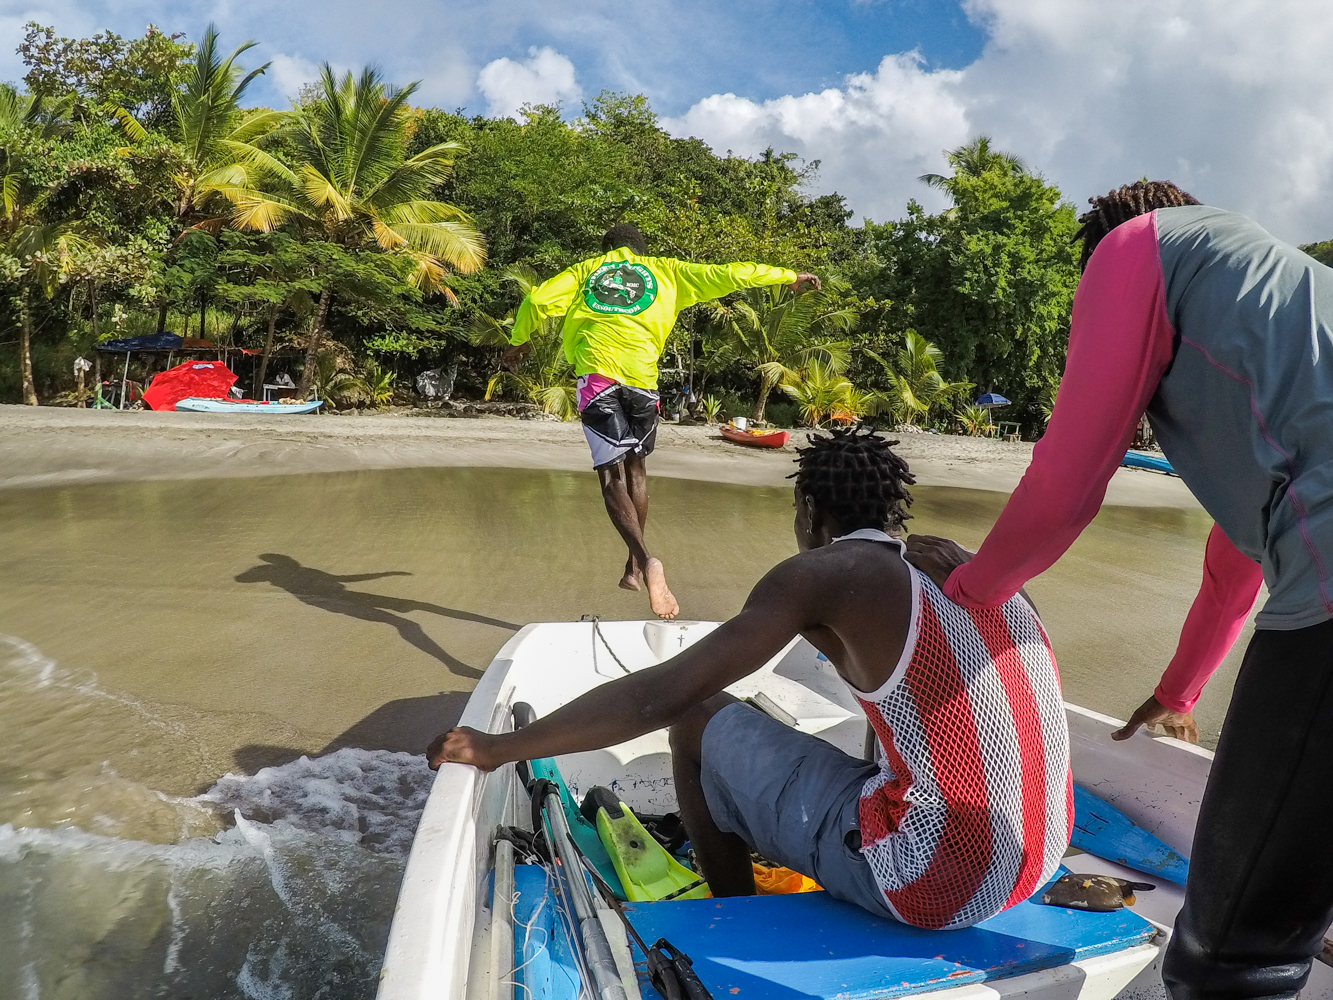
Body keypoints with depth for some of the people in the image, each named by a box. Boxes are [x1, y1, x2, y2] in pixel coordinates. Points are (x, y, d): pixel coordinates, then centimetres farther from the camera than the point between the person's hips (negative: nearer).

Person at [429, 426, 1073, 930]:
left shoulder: (825, 571, -10)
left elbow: (660, 697, -14)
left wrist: (500, 747, -5)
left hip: (934, 888, -7)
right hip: (1040, 867, 7)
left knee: (700, 726, 6)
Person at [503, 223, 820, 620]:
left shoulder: (586, 270, 21)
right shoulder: (663, 270, 20)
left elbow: (538, 300, 10)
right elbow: (725, 274, 16)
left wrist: (518, 342, 27)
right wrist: (789, 276, 24)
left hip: (597, 375, -1)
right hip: (642, 377, 1)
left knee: (611, 474, -3)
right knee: (635, 467, 18)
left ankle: (646, 560, -24)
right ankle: (634, 567, 20)